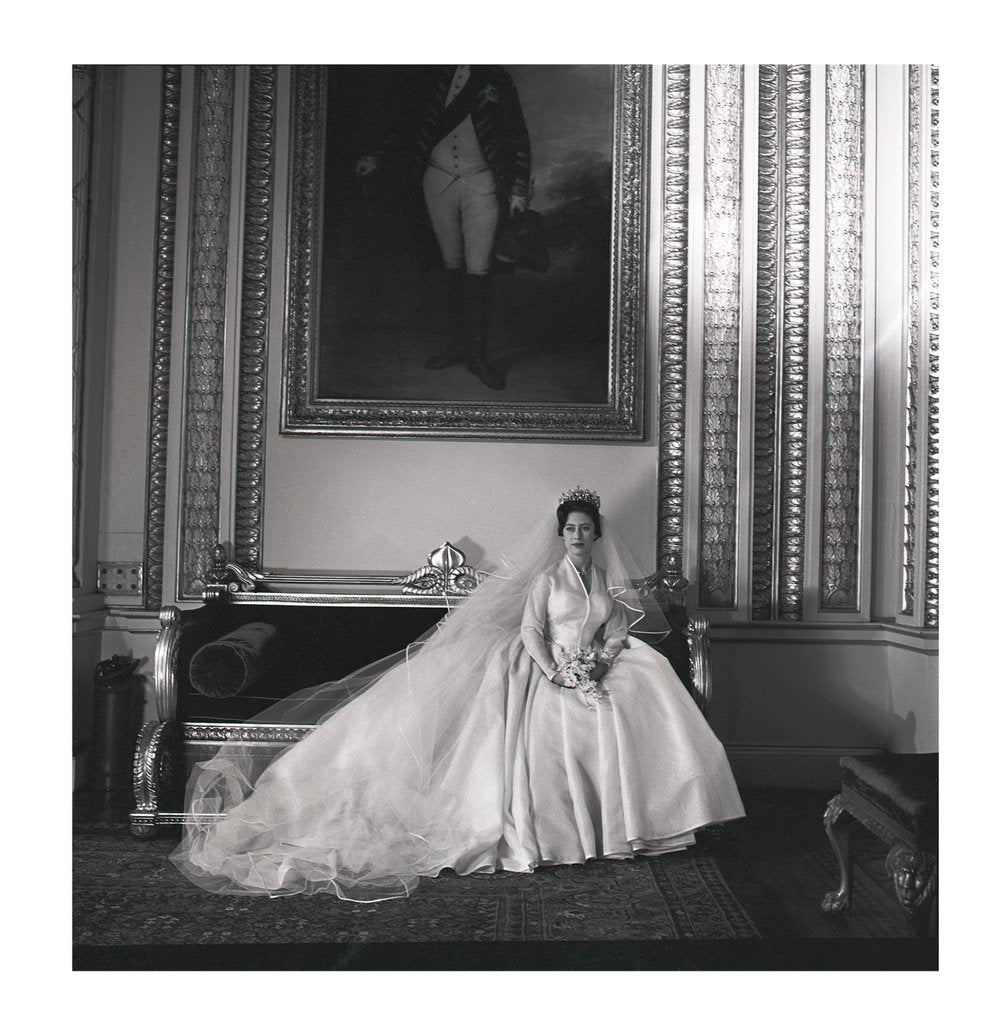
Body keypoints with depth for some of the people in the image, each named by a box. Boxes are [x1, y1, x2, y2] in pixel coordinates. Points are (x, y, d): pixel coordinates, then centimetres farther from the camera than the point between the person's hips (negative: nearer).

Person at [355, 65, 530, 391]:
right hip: (438, 179, 3)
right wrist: (377, 159, 14)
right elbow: (416, 131, 19)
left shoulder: (496, 80, 2)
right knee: (452, 265, 6)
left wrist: (518, 190, -2)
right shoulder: (438, 78, 9)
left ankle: (477, 352, 1)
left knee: (477, 269, -8)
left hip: (480, 184, -3)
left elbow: (518, 138, 4)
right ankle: (459, 342, 16)